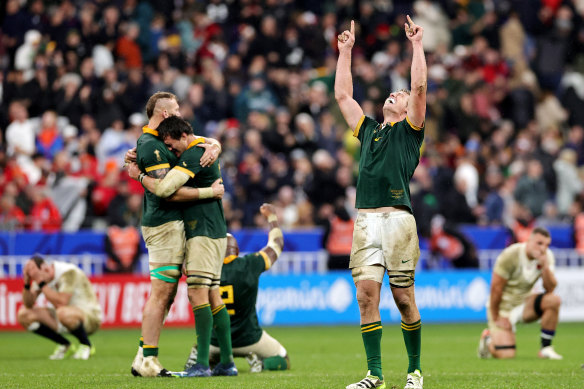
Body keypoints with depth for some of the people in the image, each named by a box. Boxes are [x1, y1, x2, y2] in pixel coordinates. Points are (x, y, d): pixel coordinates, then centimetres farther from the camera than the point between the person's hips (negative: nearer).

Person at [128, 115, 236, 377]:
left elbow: (164, 189, -24)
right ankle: (227, 362, 7)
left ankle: (202, 363, -17)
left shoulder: (194, 155, -15)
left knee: (198, 294, -13)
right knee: (213, 296, 8)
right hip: (212, 232, 10)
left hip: (203, 234, -10)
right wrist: (135, 157, 15)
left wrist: (139, 175, -5)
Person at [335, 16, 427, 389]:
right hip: (365, 220, 4)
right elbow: (343, 95, 28)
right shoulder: (368, 129, 25)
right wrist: (345, 52, 29)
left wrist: (417, 45, 2)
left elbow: (420, 87, 0)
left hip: (397, 218, -4)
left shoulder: (410, 130, 12)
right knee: (366, 294, -5)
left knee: (404, 298, -2)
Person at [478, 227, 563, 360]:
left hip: (524, 303, 5)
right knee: (506, 355, -20)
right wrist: (496, 318, -13)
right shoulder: (510, 255, -21)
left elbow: (550, 288, -13)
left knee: (554, 300, -23)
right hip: (503, 307, -5)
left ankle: (545, 348, -9)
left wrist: (545, 266, -28)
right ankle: (488, 338, 18)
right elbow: (496, 287, -16)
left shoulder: (547, 256, -6)